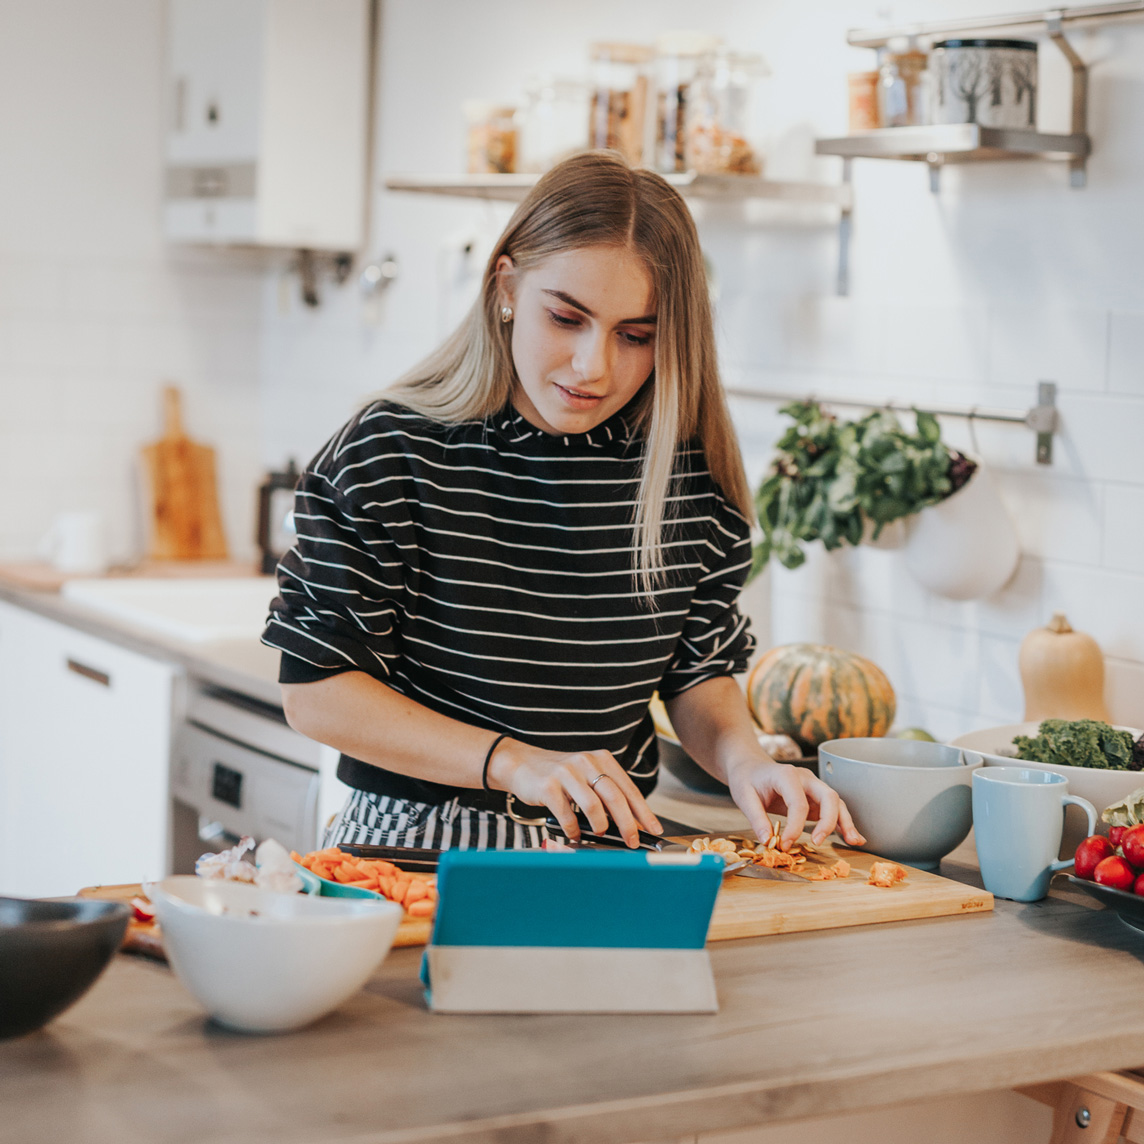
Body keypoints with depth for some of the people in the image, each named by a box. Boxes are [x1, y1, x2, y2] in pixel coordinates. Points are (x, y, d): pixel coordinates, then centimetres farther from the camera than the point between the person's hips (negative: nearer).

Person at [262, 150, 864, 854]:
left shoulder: (690, 472, 1)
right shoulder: (395, 454, -8)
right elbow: (316, 692, -8)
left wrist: (742, 755, -8)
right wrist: (513, 762, -18)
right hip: (420, 843, -5)